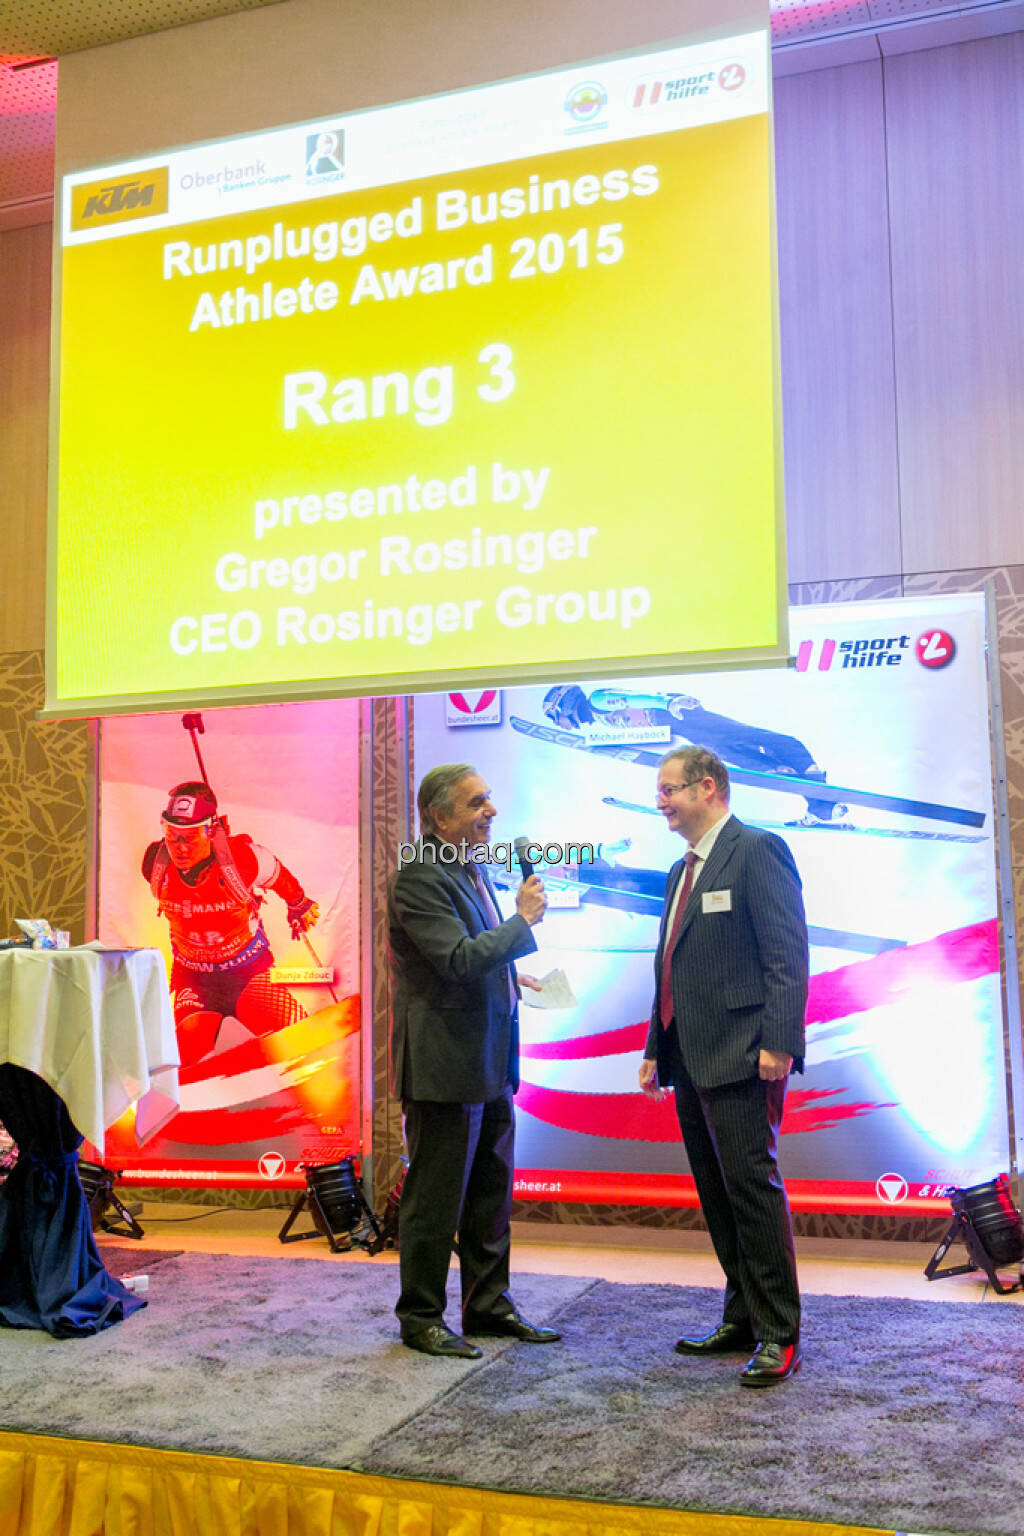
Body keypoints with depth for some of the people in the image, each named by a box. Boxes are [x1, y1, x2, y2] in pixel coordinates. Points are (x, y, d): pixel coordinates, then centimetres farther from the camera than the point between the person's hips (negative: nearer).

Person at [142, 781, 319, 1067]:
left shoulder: (243, 857, -24)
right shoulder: (157, 864, -13)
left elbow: (279, 877, 0)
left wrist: (299, 906, 19)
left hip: (249, 970, -2)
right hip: (194, 977, 3)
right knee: (190, 1046, -20)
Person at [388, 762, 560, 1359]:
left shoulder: (474, 869, 14)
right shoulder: (419, 878, -17)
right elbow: (459, 960, -26)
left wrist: (510, 978, 10)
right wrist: (524, 921, -19)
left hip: (489, 1062, 10)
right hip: (445, 1063, -10)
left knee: (491, 1192, 17)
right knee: (435, 1197, 3)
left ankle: (489, 1303, 31)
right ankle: (421, 1318, 18)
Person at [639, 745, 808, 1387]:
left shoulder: (758, 850, -8)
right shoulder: (682, 870, 20)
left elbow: (787, 954, -15)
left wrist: (778, 1043, -21)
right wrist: (656, 1049, 20)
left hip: (741, 1061, -9)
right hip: (691, 1063, 9)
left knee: (753, 1188, -5)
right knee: (719, 1200, 13)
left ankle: (779, 1337, 5)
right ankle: (743, 1321, 23)